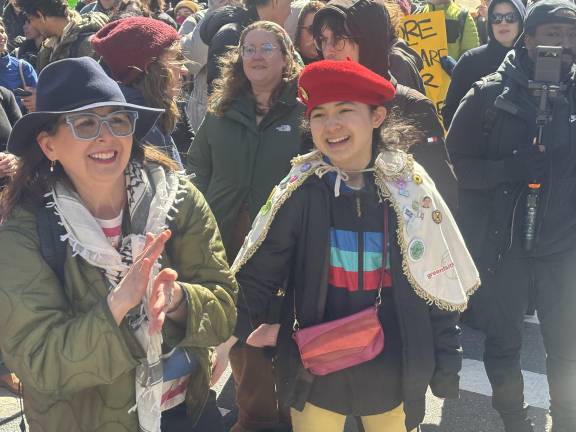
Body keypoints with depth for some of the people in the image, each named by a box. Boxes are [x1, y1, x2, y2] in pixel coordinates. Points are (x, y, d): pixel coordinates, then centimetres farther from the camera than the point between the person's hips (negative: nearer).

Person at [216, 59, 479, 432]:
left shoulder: (410, 188, -7)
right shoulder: (300, 192, -9)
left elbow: (438, 280, 1)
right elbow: (256, 274, -3)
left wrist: (446, 362, 2)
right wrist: (229, 337, -11)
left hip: (394, 374, 1)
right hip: (315, 371, 0)